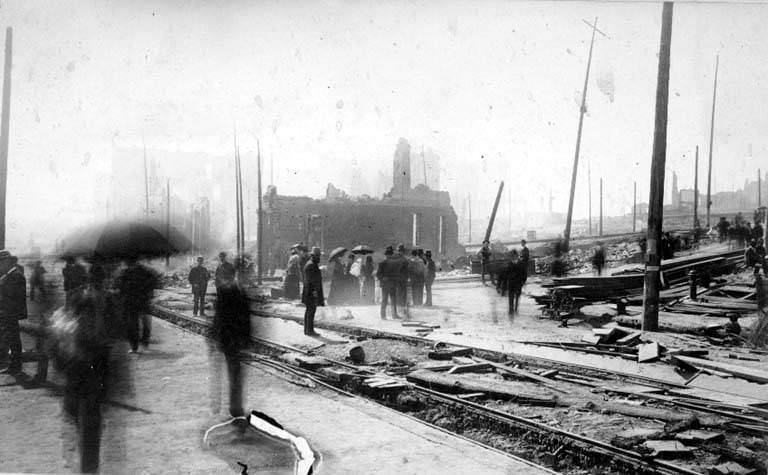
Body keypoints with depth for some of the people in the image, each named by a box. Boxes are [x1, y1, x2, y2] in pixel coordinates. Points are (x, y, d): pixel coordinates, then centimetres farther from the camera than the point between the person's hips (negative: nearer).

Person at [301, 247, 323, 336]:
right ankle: (310, 330, -9)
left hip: (310, 292, 11)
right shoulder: (311, 265, -15)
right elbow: (310, 279, -21)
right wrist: (314, 291, -24)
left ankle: (307, 329, 15)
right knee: (311, 310, -9)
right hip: (312, 291, -11)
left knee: (309, 310, 11)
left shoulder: (312, 264, 18)